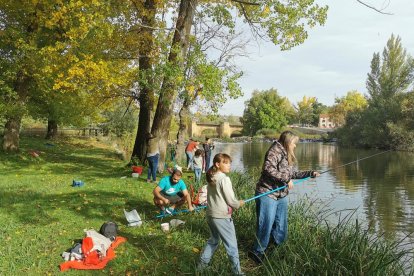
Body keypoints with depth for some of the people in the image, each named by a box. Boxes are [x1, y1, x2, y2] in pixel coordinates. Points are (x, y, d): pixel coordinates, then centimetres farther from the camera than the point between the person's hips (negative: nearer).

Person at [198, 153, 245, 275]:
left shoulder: (211, 178, 7)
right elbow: (230, 200, -16)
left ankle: (203, 263, 34)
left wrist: (235, 203, 15)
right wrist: (239, 204, 4)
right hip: (222, 217, -8)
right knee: (231, 244, 4)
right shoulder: (224, 179, -18)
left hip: (211, 215, 8)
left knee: (213, 240, 25)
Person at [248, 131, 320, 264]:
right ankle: (258, 252, 8)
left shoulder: (288, 156, 17)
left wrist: (311, 173, 21)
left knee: (281, 225, 14)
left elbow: (294, 173, 26)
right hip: (268, 193, -9)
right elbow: (268, 169, -26)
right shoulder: (275, 150, -12)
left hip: (282, 195, 9)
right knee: (266, 224, -5)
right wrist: (286, 179, -23)